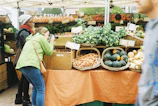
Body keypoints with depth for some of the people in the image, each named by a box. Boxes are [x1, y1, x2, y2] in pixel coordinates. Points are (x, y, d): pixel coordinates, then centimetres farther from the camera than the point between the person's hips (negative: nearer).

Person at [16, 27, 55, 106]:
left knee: (36, 87, 21)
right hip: (31, 65, -10)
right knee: (41, 89, -5)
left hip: (22, 65, 10)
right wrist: (51, 42, 20)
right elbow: (49, 52, 6)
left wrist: (49, 42, 29)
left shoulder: (32, 39, 30)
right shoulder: (41, 37, 4)